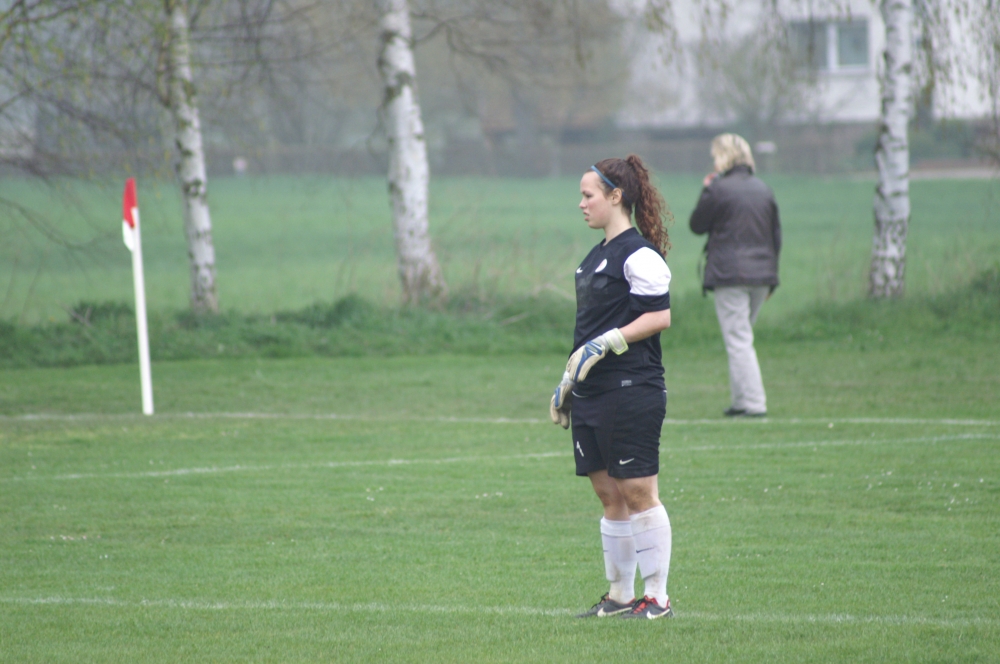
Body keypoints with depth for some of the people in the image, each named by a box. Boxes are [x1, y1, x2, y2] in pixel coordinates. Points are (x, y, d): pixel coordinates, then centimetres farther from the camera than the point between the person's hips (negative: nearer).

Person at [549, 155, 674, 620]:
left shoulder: (639, 254, -10)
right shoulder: (597, 255, 18)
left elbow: (659, 317, -16)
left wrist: (604, 345, -20)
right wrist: (566, 383, 25)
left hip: (631, 390, -9)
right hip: (593, 394, 9)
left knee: (638, 493, -6)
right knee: (609, 494, 10)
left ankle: (657, 598, -1)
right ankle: (619, 595, 16)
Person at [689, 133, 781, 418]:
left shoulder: (719, 189, -9)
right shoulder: (764, 190, 10)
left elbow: (697, 225, 1)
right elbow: (776, 235, 13)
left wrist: (705, 190, 10)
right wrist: (771, 277, 18)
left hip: (729, 275, -6)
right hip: (761, 275, 6)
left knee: (738, 341, -5)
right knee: (742, 338, 17)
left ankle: (753, 403, -10)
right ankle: (740, 399, 16)